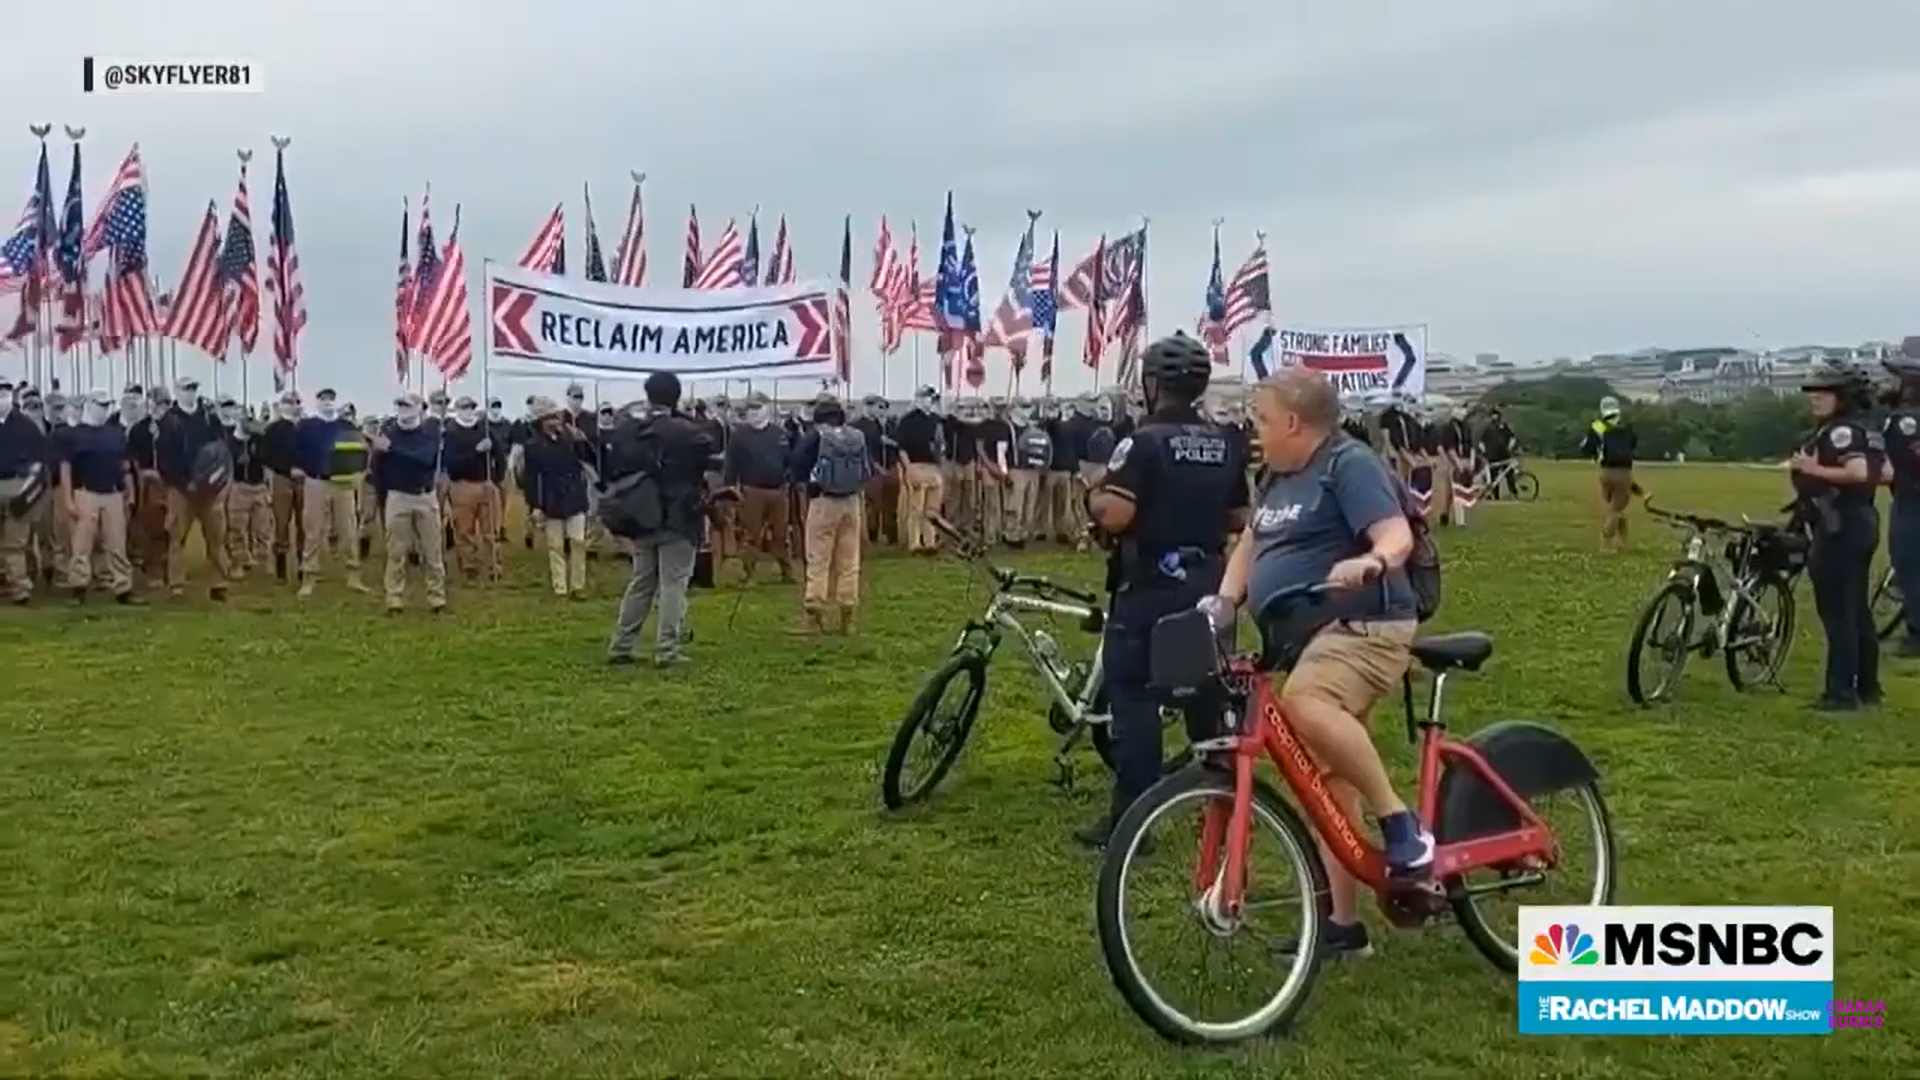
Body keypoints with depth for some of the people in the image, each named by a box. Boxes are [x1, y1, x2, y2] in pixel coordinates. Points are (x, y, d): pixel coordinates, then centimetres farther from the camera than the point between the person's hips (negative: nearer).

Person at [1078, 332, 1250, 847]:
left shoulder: (1145, 440, -13)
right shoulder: (1224, 445, 7)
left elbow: (1115, 514, -23)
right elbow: (1240, 519, 12)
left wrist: (1094, 497, -2)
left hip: (1150, 587, -6)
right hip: (1207, 585, 6)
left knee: (1134, 697, -1)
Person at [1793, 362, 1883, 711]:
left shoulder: (1839, 431, -15)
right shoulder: (1857, 430, 17)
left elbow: (1858, 472, -29)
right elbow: (1882, 473, 20)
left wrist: (1814, 469, -22)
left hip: (1840, 529, -11)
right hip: (1859, 524, 11)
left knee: (1838, 613, -7)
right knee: (1858, 612, 15)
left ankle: (1841, 692, -5)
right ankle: (1867, 687, 23)